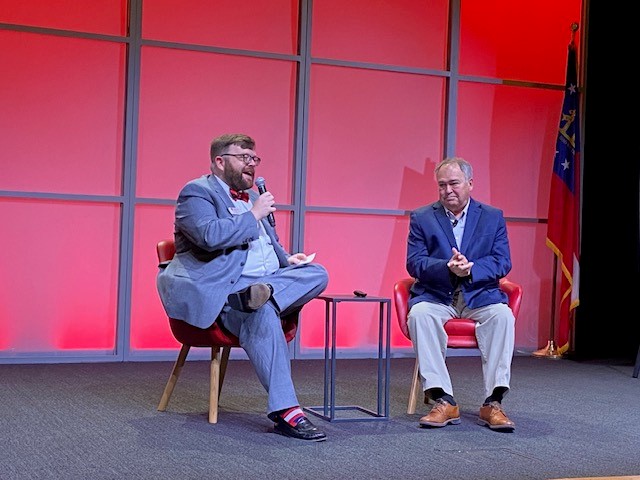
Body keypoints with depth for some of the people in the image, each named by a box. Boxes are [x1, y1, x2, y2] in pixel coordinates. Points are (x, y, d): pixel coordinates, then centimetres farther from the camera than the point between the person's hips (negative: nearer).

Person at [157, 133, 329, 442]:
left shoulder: (253, 197, 25)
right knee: (263, 315, -36)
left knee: (317, 273, -13)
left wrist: (287, 259, 12)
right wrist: (254, 215, -10)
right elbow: (210, 236, -21)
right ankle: (285, 411, -38)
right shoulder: (197, 192, -1)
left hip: (267, 279, 9)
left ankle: (261, 294, -37)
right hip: (223, 288, -8)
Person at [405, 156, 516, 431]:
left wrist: (470, 269, -19)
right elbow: (414, 263, -2)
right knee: (419, 313, -33)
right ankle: (443, 401, -31)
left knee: (502, 314, -31)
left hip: (479, 294, 0)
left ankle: (493, 403, -28)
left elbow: (503, 263, 0)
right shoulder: (421, 218, 8)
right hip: (436, 295, 0)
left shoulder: (493, 217, 10)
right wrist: (448, 267, -21)